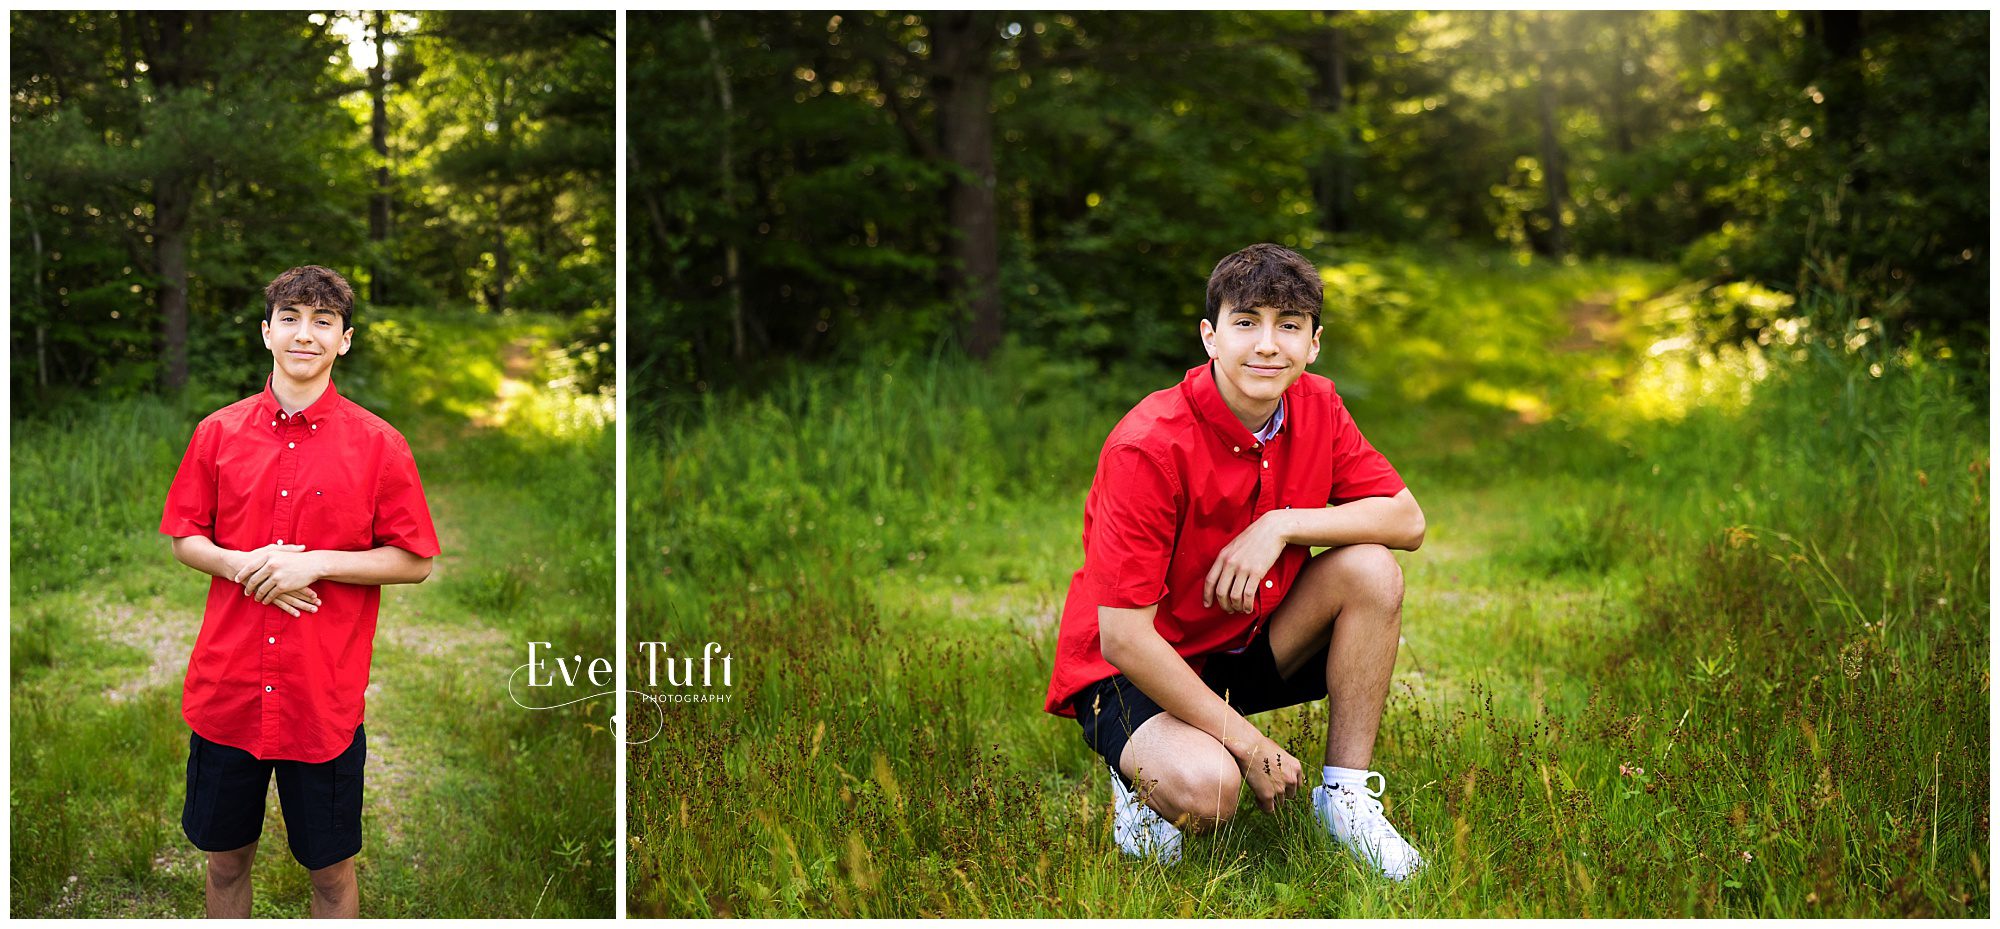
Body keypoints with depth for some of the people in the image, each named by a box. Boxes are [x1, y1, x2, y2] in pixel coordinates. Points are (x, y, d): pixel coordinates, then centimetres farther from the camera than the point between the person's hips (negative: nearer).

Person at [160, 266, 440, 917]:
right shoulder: (218, 432, 4)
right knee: (225, 859, 15)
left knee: (331, 869, 9)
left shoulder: (378, 444, -4)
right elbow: (185, 540, 10)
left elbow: (416, 561, -3)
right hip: (226, 686, 2)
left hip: (325, 695, -2)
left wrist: (316, 563, -15)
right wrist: (242, 565, -11)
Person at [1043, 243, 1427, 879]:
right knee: (1208, 790, -35)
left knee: (1371, 571, -17)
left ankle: (1346, 794, -5)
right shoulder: (1149, 448, -27)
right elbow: (1123, 638, -27)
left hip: (1247, 645, 6)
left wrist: (1283, 524, -24)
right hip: (1130, 671, -6)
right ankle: (1143, 774, 3)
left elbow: (1407, 521, -8)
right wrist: (1248, 743, -24)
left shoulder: (1315, 408, -6)